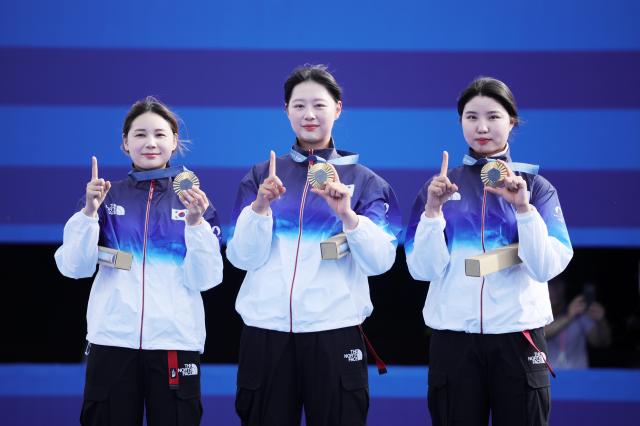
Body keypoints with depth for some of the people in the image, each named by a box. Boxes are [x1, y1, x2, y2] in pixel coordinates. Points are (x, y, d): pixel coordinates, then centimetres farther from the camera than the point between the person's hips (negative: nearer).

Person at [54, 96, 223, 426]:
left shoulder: (193, 200, 7)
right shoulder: (108, 196, 8)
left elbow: (204, 279, -2)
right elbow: (74, 268, -1)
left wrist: (195, 222, -15)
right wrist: (90, 212, -14)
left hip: (175, 341, 0)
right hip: (112, 340, 0)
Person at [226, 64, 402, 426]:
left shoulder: (363, 180, 6)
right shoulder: (261, 176, 9)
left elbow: (381, 261, -5)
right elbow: (242, 258, 0)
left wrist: (347, 214, -19)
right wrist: (261, 206, -15)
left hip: (334, 330, -1)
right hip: (266, 329, 1)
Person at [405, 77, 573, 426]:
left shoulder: (536, 186, 3)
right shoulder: (439, 186, 5)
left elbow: (547, 267, -9)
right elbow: (422, 269, -3)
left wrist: (523, 207, -20)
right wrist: (433, 209, -15)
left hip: (518, 335, 0)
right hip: (453, 337, 0)